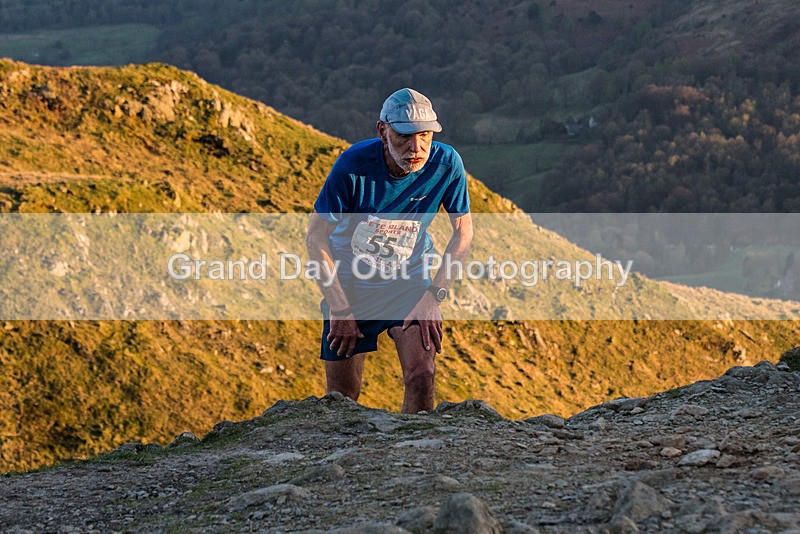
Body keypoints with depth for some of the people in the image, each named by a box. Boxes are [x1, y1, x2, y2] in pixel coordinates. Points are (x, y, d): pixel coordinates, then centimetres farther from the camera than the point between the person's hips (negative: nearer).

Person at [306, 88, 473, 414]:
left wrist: (434, 295, -11)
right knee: (342, 396, 2)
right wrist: (339, 308, -15)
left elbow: (462, 231, -3)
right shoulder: (353, 166, -23)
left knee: (421, 376, -18)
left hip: (410, 282, 1)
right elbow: (315, 239, -15)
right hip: (349, 283, -1)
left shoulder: (446, 163, -17)